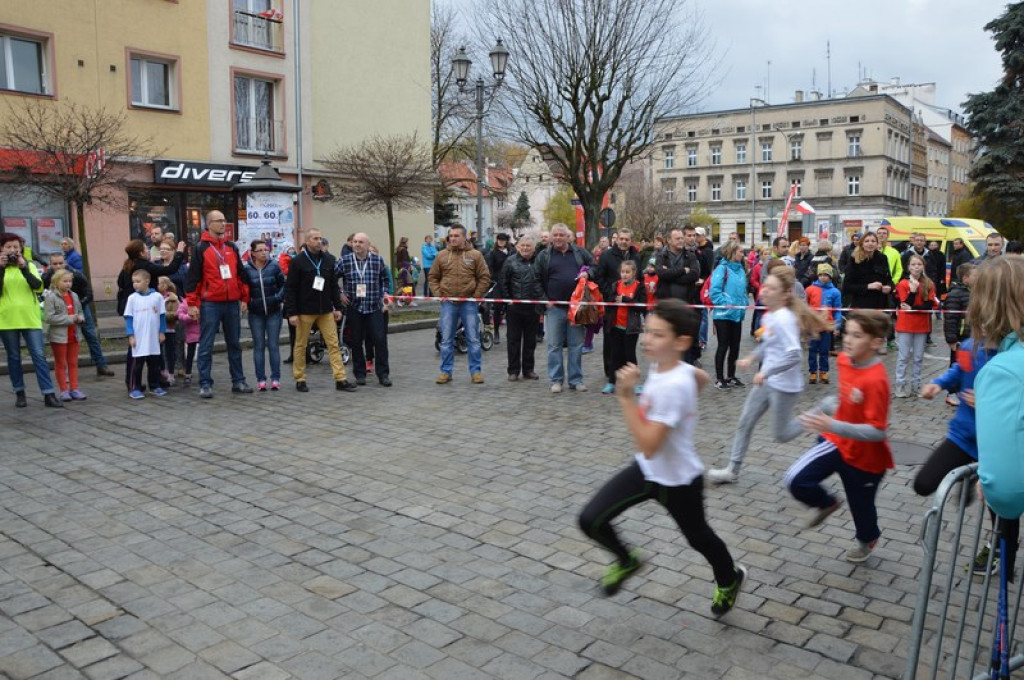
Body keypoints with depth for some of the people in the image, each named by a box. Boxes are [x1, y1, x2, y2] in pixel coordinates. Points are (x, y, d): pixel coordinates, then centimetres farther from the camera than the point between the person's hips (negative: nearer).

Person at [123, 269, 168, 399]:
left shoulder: (157, 296, -1)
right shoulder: (132, 298, -2)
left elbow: (162, 315, 6)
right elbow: (128, 318, -1)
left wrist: (161, 332, 4)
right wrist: (130, 335, -6)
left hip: (154, 339, 1)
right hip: (138, 339, -1)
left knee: (154, 364, 10)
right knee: (137, 364, 1)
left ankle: (154, 386, 20)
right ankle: (134, 388, 8)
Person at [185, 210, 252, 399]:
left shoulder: (232, 247, 13)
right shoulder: (200, 248, -2)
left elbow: (241, 274, 17)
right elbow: (193, 277, -4)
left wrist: (244, 298, 12)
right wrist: (192, 303, -9)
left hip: (232, 303, 5)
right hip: (210, 304, -5)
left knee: (234, 344, 10)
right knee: (206, 346, -1)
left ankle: (238, 381, 17)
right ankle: (205, 384, 4)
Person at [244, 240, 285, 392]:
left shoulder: (274, 266, -2)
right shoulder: (247, 269, -3)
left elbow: (283, 285, 4)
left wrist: (279, 298, -9)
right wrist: (248, 301, -11)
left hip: (273, 312, 0)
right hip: (255, 314, 0)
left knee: (273, 345, 2)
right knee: (259, 346, 4)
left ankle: (275, 379, 7)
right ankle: (261, 380, 8)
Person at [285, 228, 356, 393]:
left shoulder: (329, 259, 7)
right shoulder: (298, 261, -6)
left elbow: (334, 285, 12)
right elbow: (290, 288, -7)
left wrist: (338, 307, 7)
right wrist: (291, 312, -13)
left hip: (326, 311, 4)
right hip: (305, 311, -4)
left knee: (334, 344, 0)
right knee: (301, 345, 6)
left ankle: (340, 379, 1)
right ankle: (300, 379, 18)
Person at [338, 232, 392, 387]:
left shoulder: (378, 260, 1)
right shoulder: (345, 261, -1)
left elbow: (384, 278, 18)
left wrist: (384, 294, 9)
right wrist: (340, 294, 4)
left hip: (375, 307, 0)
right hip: (354, 308, 0)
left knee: (380, 340, -5)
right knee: (357, 342, 7)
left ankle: (383, 374, 4)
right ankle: (360, 374, 19)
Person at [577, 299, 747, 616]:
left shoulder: (673, 386, -33)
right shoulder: (661, 365, -8)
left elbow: (649, 446, -36)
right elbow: (703, 378, 14)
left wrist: (626, 397, -38)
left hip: (678, 480, -7)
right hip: (646, 469, 7)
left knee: (699, 538, 21)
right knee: (591, 520, -4)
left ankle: (730, 580, 54)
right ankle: (627, 561, 26)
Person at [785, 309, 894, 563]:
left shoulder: (875, 379, -31)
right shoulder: (845, 360, -8)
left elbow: (877, 431, -32)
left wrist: (832, 425, -41)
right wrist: (819, 411, 10)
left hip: (865, 456, -5)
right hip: (838, 441, 5)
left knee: (861, 505, 18)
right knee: (796, 480, -9)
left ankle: (867, 540, 53)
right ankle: (827, 503, 25)